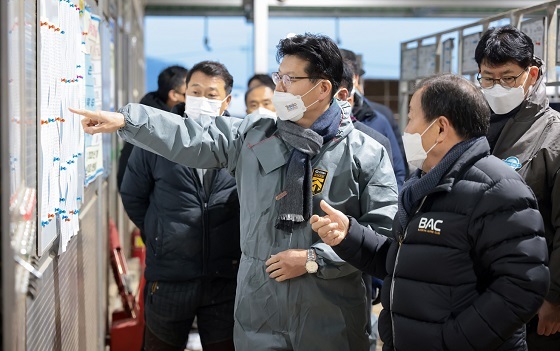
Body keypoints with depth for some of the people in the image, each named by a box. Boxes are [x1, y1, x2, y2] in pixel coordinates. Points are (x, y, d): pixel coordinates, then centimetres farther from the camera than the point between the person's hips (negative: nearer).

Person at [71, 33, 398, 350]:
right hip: (259, 305, 3)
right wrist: (123, 120, -7)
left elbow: (384, 229, -8)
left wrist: (314, 259, -14)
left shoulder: (367, 154, -5)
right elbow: (190, 138, 2)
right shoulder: (252, 136, 5)